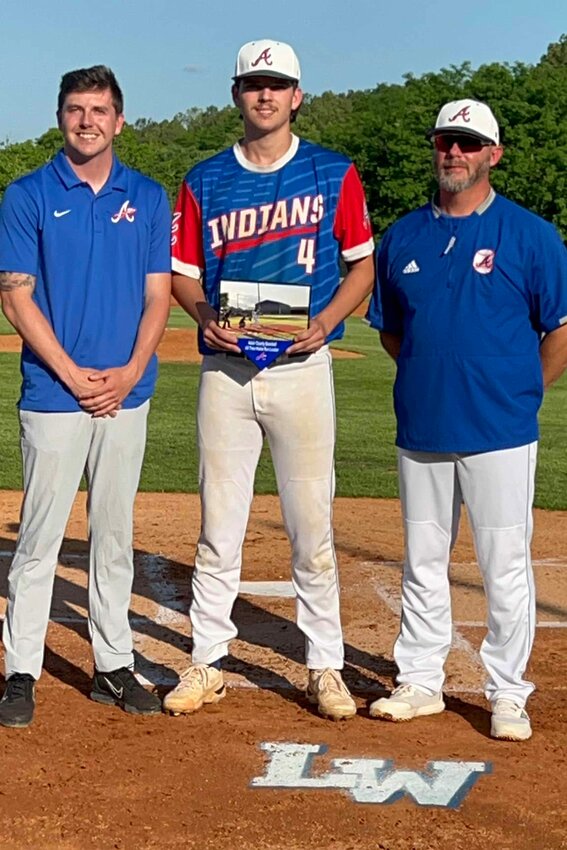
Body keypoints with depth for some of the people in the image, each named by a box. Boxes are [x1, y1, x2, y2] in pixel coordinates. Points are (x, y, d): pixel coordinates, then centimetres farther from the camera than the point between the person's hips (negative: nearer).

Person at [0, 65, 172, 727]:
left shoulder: (148, 198, 9)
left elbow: (158, 295, 6)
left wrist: (128, 373, -9)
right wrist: (74, 375, -12)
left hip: (126, 394, 3)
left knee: (114, 537, 10)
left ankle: (113, 667, 19)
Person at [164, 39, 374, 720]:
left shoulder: (334, 174, 5)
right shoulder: (204, 181, 9)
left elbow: (364, 263, 7)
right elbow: (182, 272, 12)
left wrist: (326, 321, -10)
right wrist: (205, 316, -9)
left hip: (301, 368, -1)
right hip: (224, 370, 2)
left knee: (311, 525, 2)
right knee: (218, 526, 5)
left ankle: (325, 667, 14)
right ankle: (207, 664, 16)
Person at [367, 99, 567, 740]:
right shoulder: (403, 237, 9)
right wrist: (425, 377, 9)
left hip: (499, 434, -4)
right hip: (421, 429, 4)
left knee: (506, 568, 1)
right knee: (422, 564, 12)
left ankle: (508, 695, 13)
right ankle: (420, 682, 24)